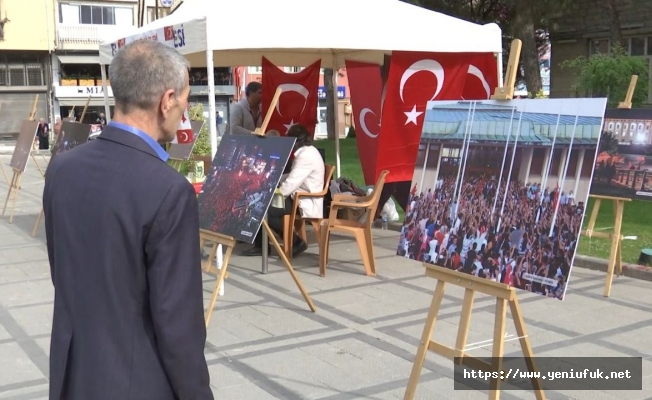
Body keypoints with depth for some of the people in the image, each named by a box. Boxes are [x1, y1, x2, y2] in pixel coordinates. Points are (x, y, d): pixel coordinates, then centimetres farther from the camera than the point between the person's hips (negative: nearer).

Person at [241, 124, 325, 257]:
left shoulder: (306, 156, -20)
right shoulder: (307, 152, 14)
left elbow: (290, 185, -23)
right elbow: (293, 177, 17)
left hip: (306, 204, -11)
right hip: (300, 199, 11)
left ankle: (296, 242, -6)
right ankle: (260, 245, 8)